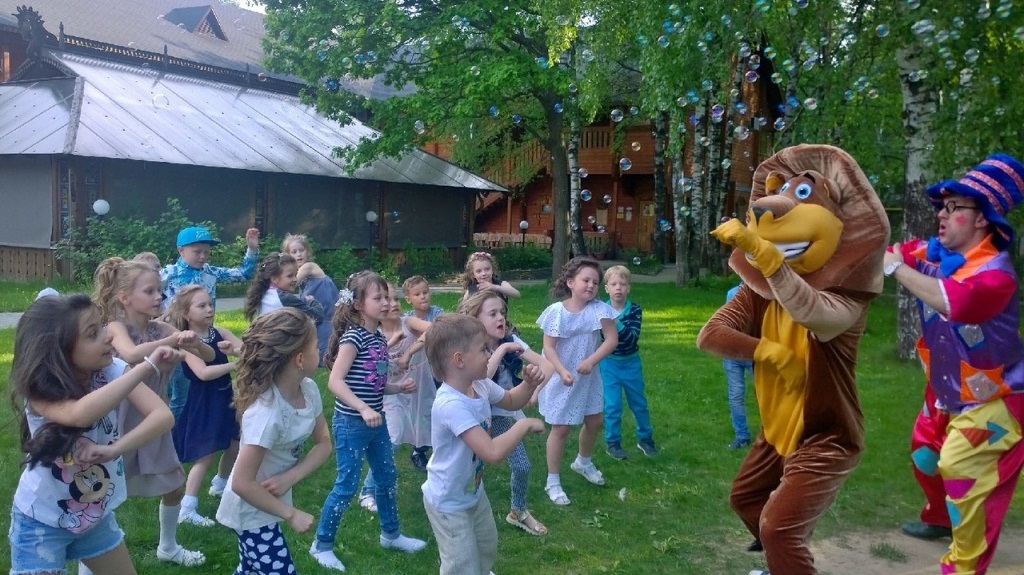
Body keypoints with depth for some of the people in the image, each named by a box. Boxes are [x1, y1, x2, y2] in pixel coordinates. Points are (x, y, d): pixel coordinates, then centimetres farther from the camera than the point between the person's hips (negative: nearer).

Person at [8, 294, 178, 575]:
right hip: (41, 522, -4)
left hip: (98, 514, 4)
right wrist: (147, 367, -47)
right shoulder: (39, 390, -25)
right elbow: (80, 414, -48)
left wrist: (114, 448, -40)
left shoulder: (112, 371, -16)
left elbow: (163, 415, -25)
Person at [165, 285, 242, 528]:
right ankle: (187, 509, 3)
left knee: (234, 446, 18)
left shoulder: (218, 332, 0)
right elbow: (203, 373, -30)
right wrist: (234, 364, -26)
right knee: (205, 456, -6)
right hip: (203, 403, -7)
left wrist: (235, 349, -31)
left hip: (224, 398, 7)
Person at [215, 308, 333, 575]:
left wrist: (290, 476, -18)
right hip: (252, 509, -8)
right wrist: (292, 514, -22)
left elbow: (323, 443, 0)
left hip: (271, 500, 8)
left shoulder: (309, 389, -12)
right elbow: (242, 483, -32)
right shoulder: (266, 411, -35)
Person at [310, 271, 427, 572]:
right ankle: (322, 545, 18)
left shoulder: (380, 338, 7)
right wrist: (363, 409, -32)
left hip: (376, 421, 8)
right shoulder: (353, 336, -18)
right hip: (351, 423, -8)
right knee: (346, 486, 0)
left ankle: (391, 534, 37)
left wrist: (399, 388, 0)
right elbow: (335, 381, -26)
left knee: (387, 478, 19)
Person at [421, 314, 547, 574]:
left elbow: (511, 401, 12)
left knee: (487, 549, 30)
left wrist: (529, 384, -9)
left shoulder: (480, 385, -9)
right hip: (449, 503, -9)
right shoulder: (452, 405, -38)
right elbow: (493, 452, -44)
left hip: (474, 492, 9)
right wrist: (525, 425, -29)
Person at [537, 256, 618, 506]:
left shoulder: (599, 309, -11)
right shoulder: (556, 311, -18)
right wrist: (563, 372, -29)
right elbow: (549, 347, -17)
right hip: (561, 378, -4)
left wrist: (591, 361, -26)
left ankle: (583, 462, 48)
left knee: (595, 421, 18)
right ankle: (553, 482, 16)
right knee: (560, 428, 2)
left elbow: (612, 340, -14)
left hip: (588, 376, 4)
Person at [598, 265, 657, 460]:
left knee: (639, 403, 15)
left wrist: (617, 324, -37)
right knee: (612, 405, 2)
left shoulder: (635, 310, -12)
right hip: (609, 364, -1)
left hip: (631, 363, 1)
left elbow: (633, 338, -23)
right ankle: (612, 443, 18)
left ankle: (645, 438, 33)